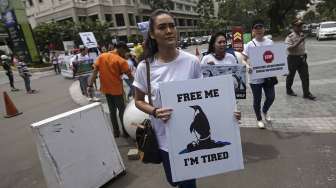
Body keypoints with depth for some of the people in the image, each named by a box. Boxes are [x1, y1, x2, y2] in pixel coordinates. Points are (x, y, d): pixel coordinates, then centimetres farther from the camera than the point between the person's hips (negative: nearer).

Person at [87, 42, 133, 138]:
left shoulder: (101, 56, 3)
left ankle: (116, 131, 24)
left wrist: (90, 85, -4)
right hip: (117, 90, -5)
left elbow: (95, 71, -3)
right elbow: (130, 76, -13)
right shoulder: (121, 61, -13)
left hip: (106, 89, 5)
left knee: (112, 111, 16)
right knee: (122, 110, 9)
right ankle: (125, 131, 16)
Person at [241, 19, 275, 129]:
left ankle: (265, 111, 41)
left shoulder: (270, 42, 4)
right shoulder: (250, 45, -7)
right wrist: (247, 66, -28)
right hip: (255, 78, -3)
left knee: (271, 97, 9)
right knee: (257, 99, 8)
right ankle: (259, 119, 30)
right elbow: (243, 60, -8)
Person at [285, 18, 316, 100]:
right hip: (293, 58, -6)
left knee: (305, 76, 2)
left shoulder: (302, 34, 10)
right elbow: (289, 48, -27)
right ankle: (288, 90, 28)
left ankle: (306, 93, 8)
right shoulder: (289, 37, -14)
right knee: (291, 75, 9)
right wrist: (299, 41, -30)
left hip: (302, 58, 6)